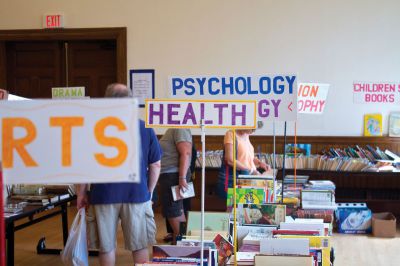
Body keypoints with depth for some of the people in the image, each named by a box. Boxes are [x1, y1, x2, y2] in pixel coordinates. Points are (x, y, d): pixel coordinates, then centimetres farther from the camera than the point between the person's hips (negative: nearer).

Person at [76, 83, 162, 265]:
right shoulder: (145, 128, 1)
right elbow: (156, 165, 4)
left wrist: (81, 192, 7)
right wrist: (149, 191, 14)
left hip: (104, 196, 0)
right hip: (137, 194, 1)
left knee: (106, 247, 10)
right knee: (139, 246, 10)